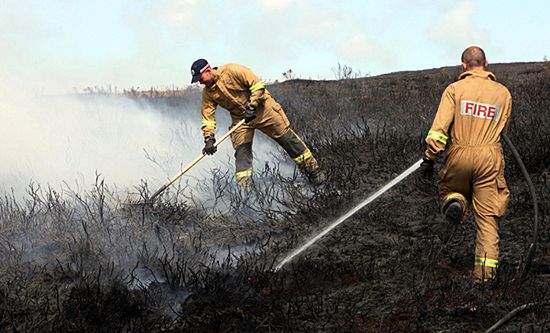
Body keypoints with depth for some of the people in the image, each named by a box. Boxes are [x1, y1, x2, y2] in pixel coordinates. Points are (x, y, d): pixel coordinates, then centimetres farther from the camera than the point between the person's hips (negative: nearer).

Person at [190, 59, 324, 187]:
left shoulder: (231, 71, -19)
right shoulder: (208, 93, -2)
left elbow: (257, 85, -18)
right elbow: (207, 118, -2)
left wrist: (252, 107, -23)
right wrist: (209, 139, -15)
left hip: (261, 108, -5)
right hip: (240, 118, 5)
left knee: (287, 138, -1)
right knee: (241, 151, -7)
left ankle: (312, 169, 8)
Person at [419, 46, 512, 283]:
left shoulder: (455, 89, 0)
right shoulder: (503, 93, 8)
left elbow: (440, 126, -9)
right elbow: (502, 128, 14)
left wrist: (429, 158, -6)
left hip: (460, 155, -1)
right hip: (490, 157, 1)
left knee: (448, 190, 27)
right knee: (487, 216, 6)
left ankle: (454, 202, -9)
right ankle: (485, 270, -1)